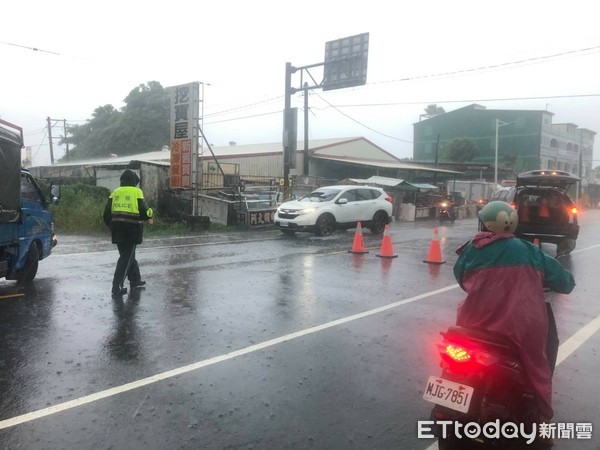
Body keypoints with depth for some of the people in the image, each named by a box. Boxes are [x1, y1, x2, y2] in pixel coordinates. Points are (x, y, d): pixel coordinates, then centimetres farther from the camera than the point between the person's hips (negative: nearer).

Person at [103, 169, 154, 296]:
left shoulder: (115, 193, 8)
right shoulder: (136, 192, -6)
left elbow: (107, 214, 7)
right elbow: (144, 212, -11)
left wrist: (112, 226, 22)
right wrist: (150, 214, 10)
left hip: (117, 232, 5)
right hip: (132, 231, -5)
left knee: (128, 255, 20)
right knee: (126, 258, 2)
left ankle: (135, 280, 34)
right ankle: (117, 287, -1)